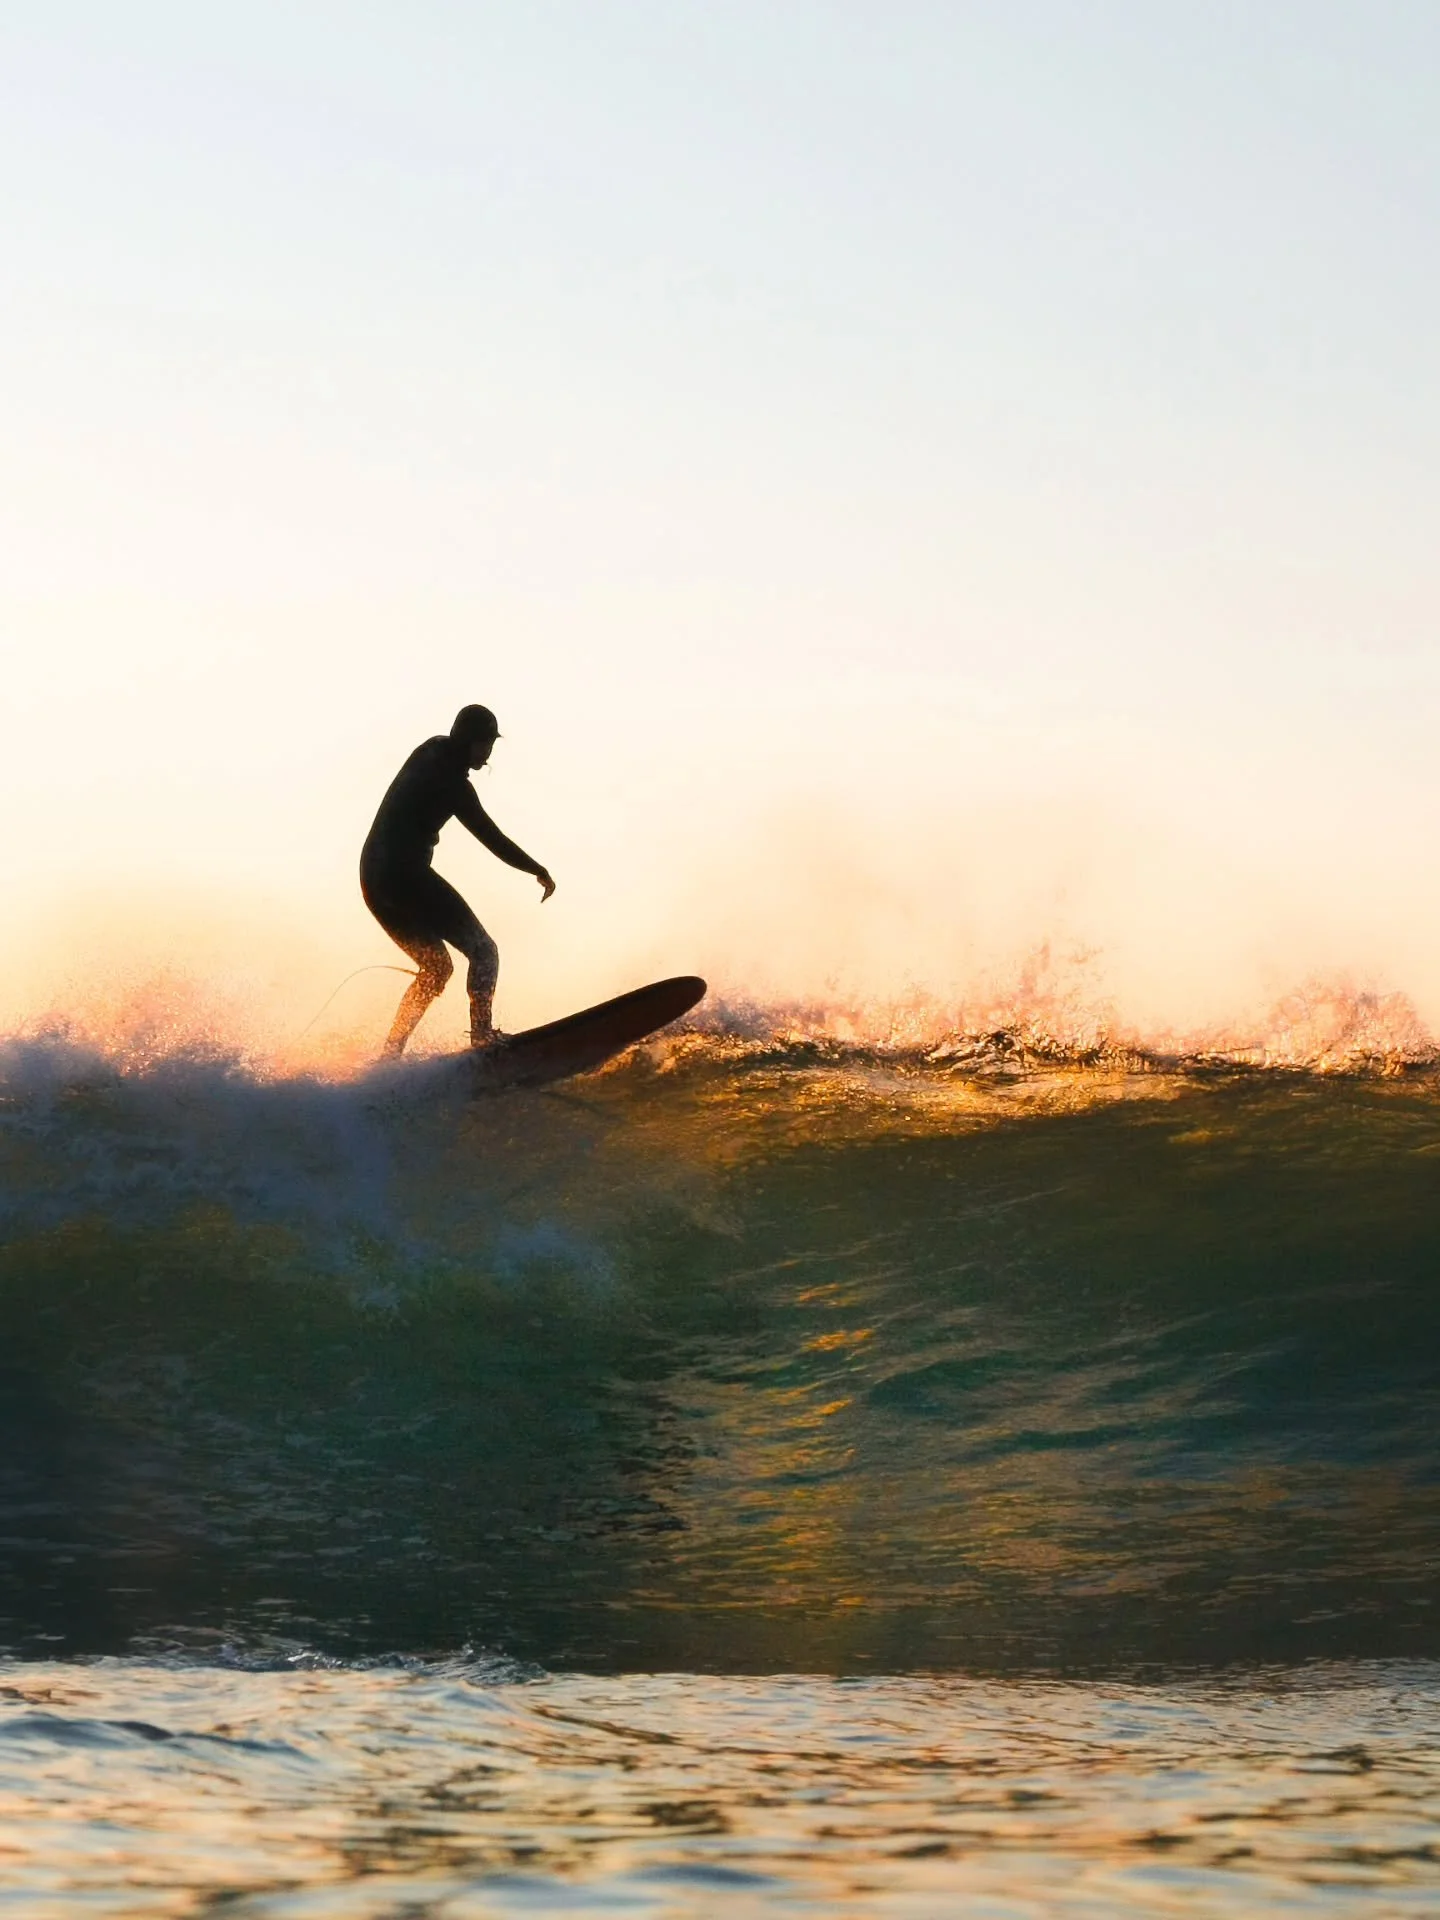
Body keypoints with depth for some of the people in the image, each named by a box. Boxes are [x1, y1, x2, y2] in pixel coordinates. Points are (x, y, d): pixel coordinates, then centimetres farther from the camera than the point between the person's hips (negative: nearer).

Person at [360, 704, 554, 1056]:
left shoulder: (431, 752, 13)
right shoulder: (451, 782, -11)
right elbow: (491, 838, -9)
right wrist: (538, 870, -1)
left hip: (374, 878, 9)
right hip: (407, 875, -9)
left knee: (437, 967, 18)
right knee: (483, 952, -7)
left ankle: (390, 1053, 9)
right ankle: (482, 1036, -23)